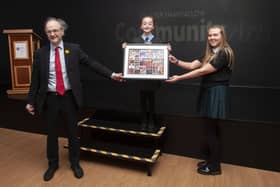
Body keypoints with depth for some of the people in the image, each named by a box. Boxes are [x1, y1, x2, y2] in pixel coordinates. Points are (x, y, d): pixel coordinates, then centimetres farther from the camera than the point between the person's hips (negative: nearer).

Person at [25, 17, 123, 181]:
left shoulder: (74, 49, -2)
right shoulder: (40, 53, 1)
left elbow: (92, 63, -5)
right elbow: (35, 79, 4)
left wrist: (111, 74, -12)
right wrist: (31, 101, 4)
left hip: (69, 97, -1)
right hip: (50, 99, 1)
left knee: (73, 132, 12)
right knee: (52, 133, 15)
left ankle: (75, 163, 33)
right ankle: (53, 164, 36)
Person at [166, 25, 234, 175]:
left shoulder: (224, 53, -15)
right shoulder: (210, 53, 15)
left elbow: (203, 71, -20)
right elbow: (192, 66, 7)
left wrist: (179, 78, -19)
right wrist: (177, 62, -9)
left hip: (217, 93, -9)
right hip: (208, 92, 9)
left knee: (210, 130, -1)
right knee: (211, 129, 16)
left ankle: (214, 166, 15)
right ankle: (211, 160, 30)